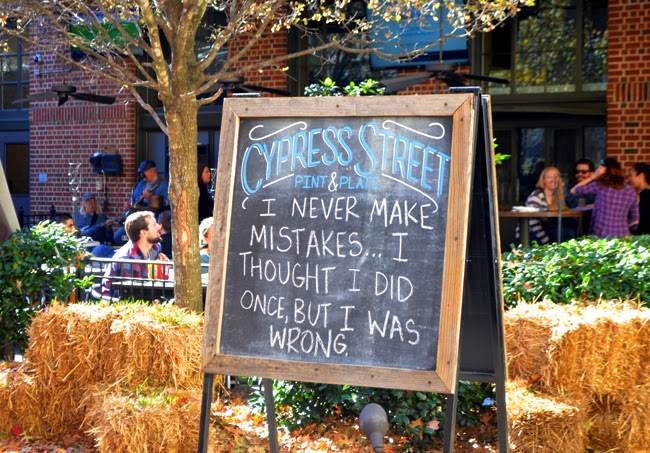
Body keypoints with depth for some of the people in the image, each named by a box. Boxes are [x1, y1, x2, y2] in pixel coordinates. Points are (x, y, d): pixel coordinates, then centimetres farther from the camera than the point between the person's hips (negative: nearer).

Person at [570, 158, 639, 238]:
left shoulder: (599, 186, -3)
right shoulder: (631, 192, 7)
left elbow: (573, 191, 7)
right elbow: (635, 220, 12)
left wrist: (593, 176, 8)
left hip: (600, 236, -3)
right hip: (622, 237, 3)